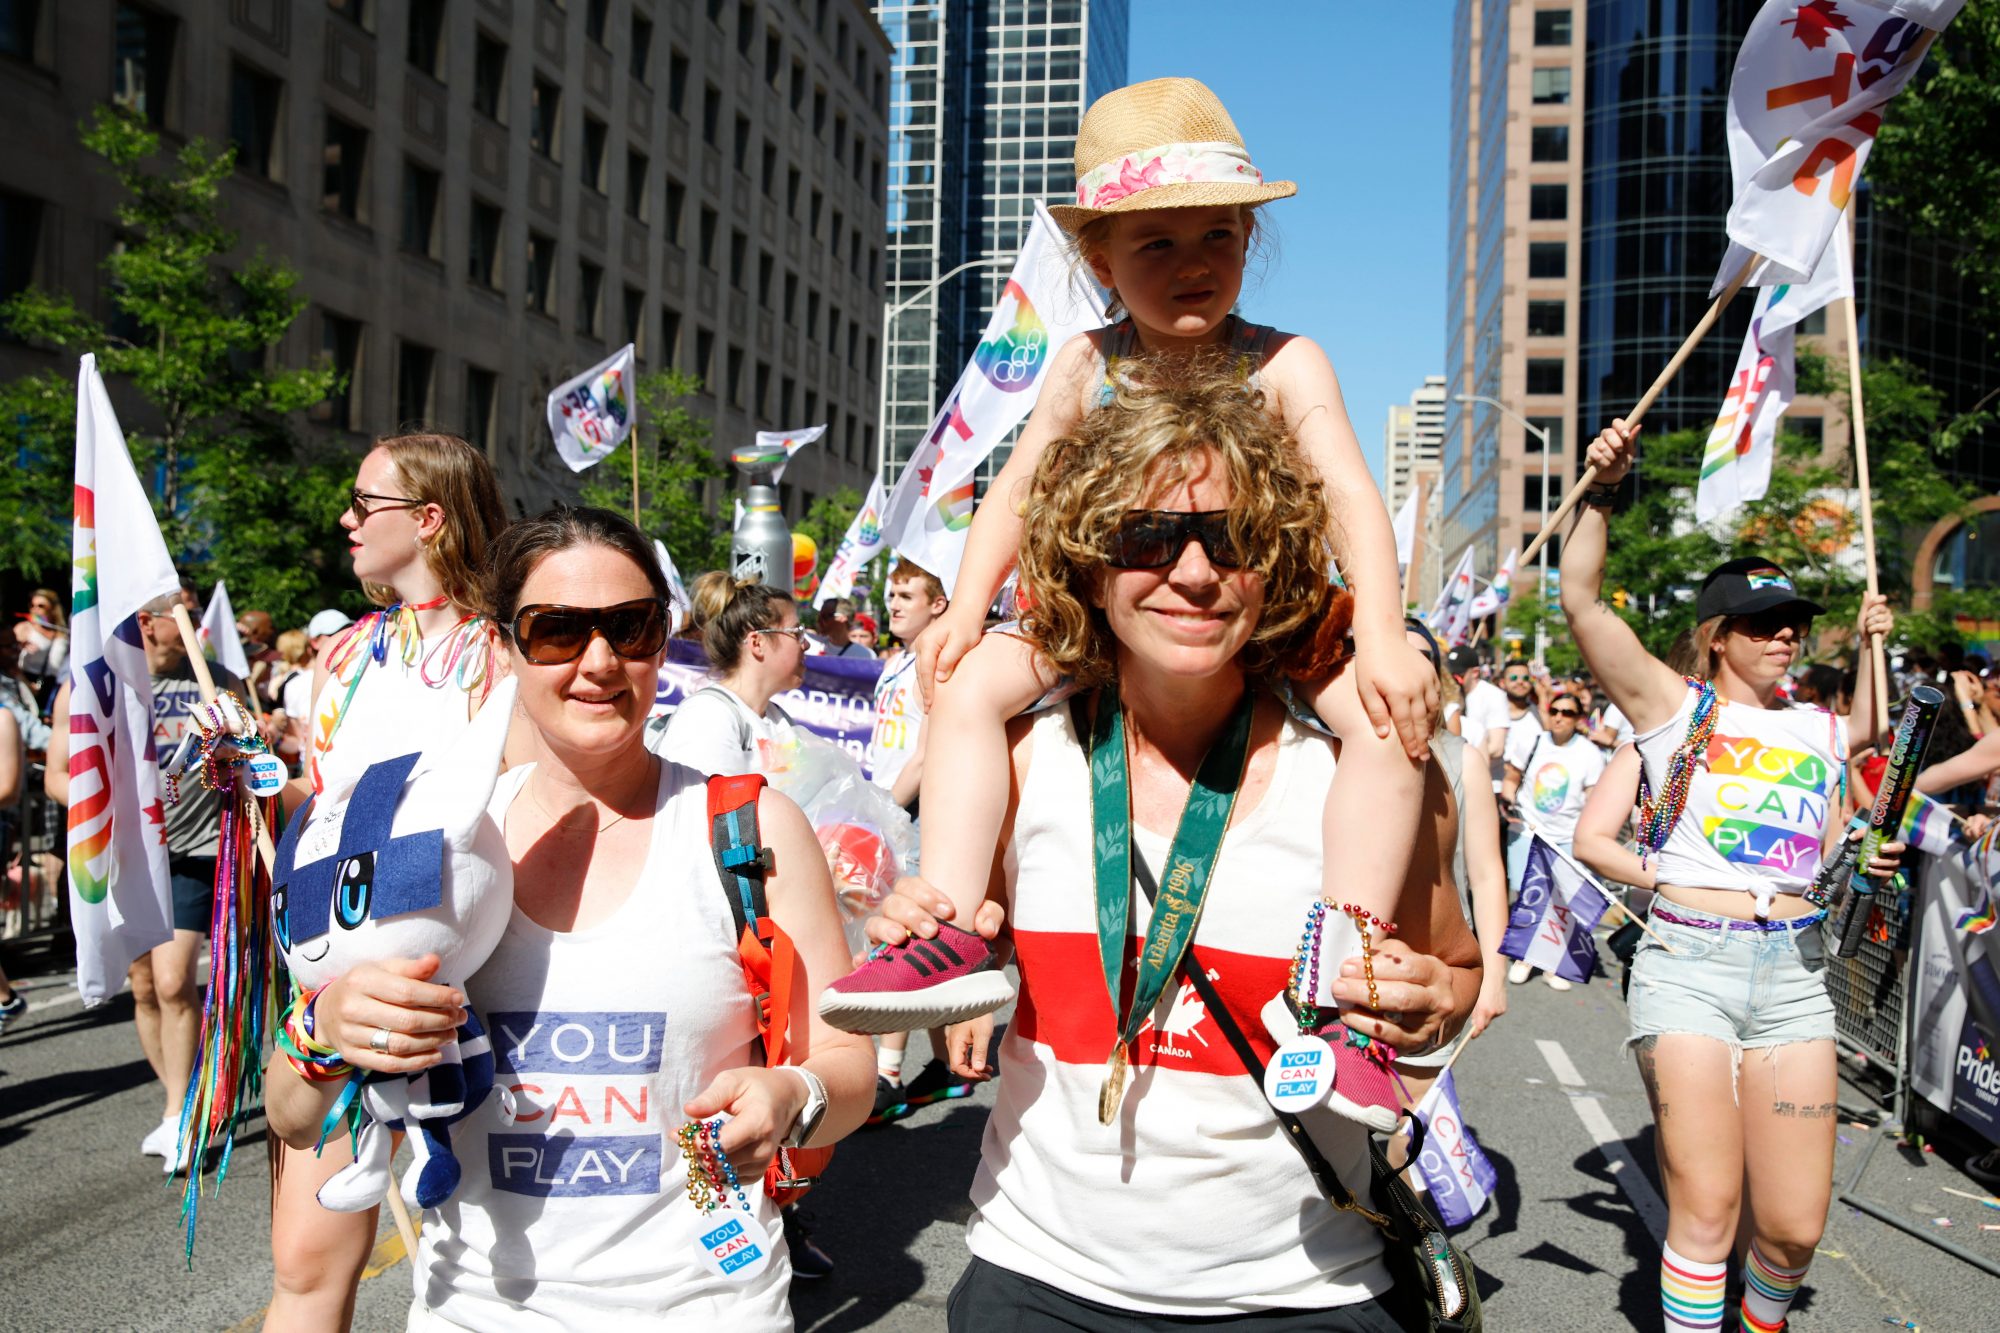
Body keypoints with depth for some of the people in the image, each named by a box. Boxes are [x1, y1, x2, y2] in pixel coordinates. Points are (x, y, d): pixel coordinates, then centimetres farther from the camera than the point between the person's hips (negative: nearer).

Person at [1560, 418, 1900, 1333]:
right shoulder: (1674, 707, 2)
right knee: (1705, 1206, -5)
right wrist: (1600, 491, -15)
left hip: (1793, 971, 4)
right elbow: (1580, 599, -7)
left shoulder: (1820, 732, 14)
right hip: (1687, 963, -3)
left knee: (1794, 1222, 4)